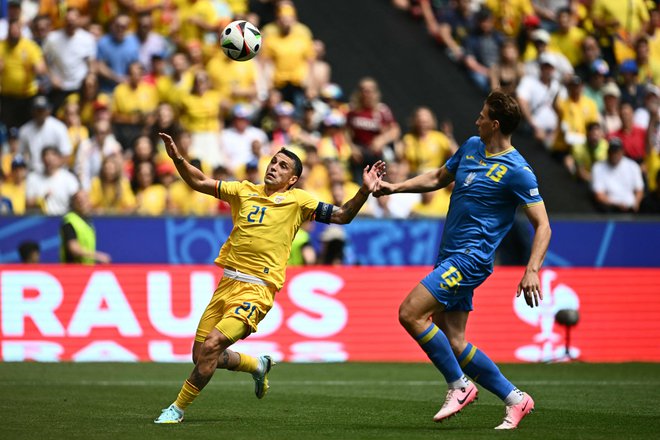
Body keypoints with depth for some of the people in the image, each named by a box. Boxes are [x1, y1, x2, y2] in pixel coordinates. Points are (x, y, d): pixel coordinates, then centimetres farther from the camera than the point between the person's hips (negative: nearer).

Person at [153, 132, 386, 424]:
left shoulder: (297, 200, 4)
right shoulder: (244, 191, 15)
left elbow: (342, 216, 3)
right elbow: (199, 183, 19)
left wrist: (364, 191, -12)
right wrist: (178, 159, 3)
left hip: (257, 289, -6)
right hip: (227, 282, 6)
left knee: (212, 346, -20)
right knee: (200, 355, 7)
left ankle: (178, 408, -7)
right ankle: (257, 365, 35)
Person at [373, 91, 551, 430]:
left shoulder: (517, 171, -13)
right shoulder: (471, 147, 11)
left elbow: (542, 226, -12)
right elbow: (438, 178, 28)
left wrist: (532, 270, -24)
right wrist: (395, 187, 16)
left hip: (470, 258, -8)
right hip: (450, 256, 8)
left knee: (410, 313, -19)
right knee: (453, 342, 6)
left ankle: (459, 385, -7)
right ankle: (515, 399, 15)